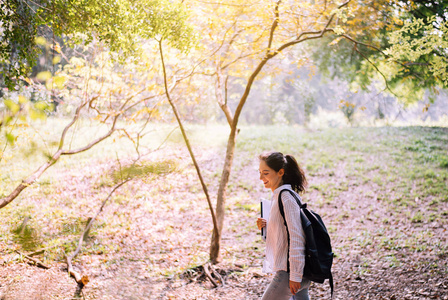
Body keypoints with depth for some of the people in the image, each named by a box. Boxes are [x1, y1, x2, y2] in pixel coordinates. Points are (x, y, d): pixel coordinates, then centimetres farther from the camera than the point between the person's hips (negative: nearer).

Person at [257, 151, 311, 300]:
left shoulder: (286, 197, -17)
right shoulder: (279, 195, 13)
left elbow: (296, 237, -21)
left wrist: (295, 275, -21)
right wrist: (266, 227, 2)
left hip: (290, 271, -10)